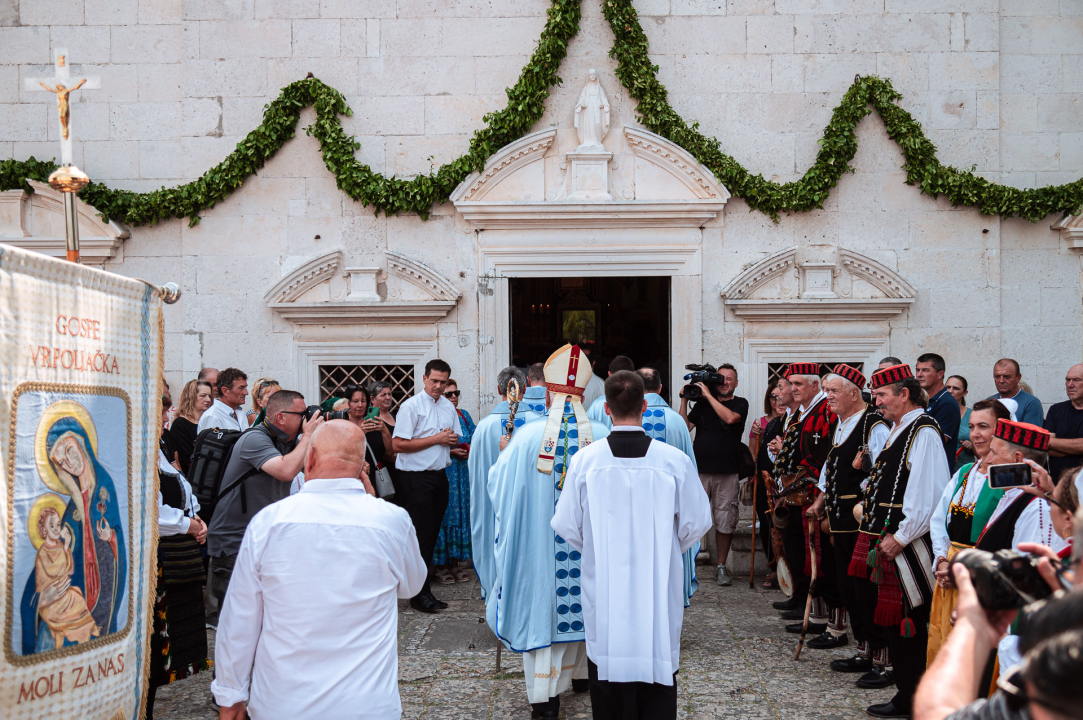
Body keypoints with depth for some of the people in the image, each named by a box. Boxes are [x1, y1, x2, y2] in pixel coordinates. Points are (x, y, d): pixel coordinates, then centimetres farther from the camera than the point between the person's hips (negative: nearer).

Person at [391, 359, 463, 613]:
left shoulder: (448, 406, 12)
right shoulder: (411, 406, -9)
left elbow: (456, 439, 22)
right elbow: (398, 444, -16)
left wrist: (450, 439, -4)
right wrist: (436, 439, -14)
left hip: (439, 475, 7)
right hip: (416, 478, -7)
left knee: (432, 532, 12)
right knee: (421, 534, -6)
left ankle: (422, 581, 23)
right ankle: (419, 593, 0)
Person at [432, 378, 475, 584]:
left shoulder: (464, 415, 13)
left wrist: (469, 449, -7)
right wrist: (451, 452, -16)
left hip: (462, 473, 5)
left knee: (461, 513, 6)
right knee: (443, 514, -4)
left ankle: (455, 562, 14)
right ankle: (440, 565, 2)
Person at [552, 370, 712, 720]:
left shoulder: (585, 459, -10)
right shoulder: (675, 460, -10)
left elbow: (566, 526, -2)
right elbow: (696, 522, -1)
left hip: (604, 589, 0)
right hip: (658, 587, 0)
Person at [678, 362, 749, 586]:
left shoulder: (740, 404, 6)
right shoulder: (702, 404, 12)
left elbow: (730, 418, -16)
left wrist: (708, 395, -12)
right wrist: (685, 400, 0)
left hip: (727, 474, -1)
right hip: (699, 471, 1)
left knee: (725, 521, 3)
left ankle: (721, 567, 14)